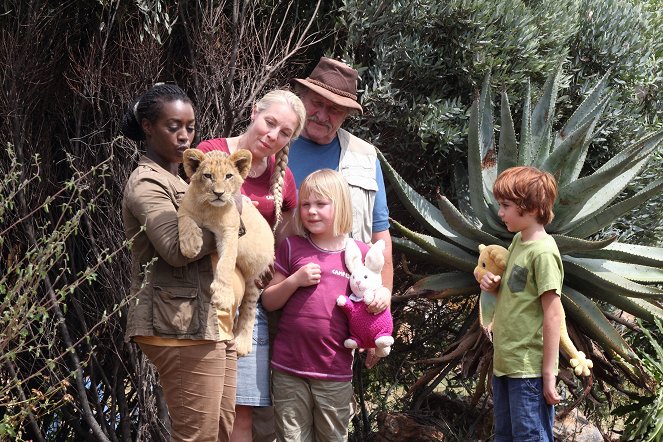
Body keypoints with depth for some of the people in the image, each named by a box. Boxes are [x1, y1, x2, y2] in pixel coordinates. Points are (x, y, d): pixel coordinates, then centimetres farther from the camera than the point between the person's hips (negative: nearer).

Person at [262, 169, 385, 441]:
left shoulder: (359, 253, 2)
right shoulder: (292, 248, 4)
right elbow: (268, 302, 5)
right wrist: (294, 280, -11)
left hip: (335, 372, 0)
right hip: (289, 370, 0)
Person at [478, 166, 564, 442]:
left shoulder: (543, 251, -16)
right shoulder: (518, 241, 9)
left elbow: (553, 314, -17)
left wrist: (548, 374, -18)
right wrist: (494, 285, 1)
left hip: (529, 368, -9)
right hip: (504, 362, 9)